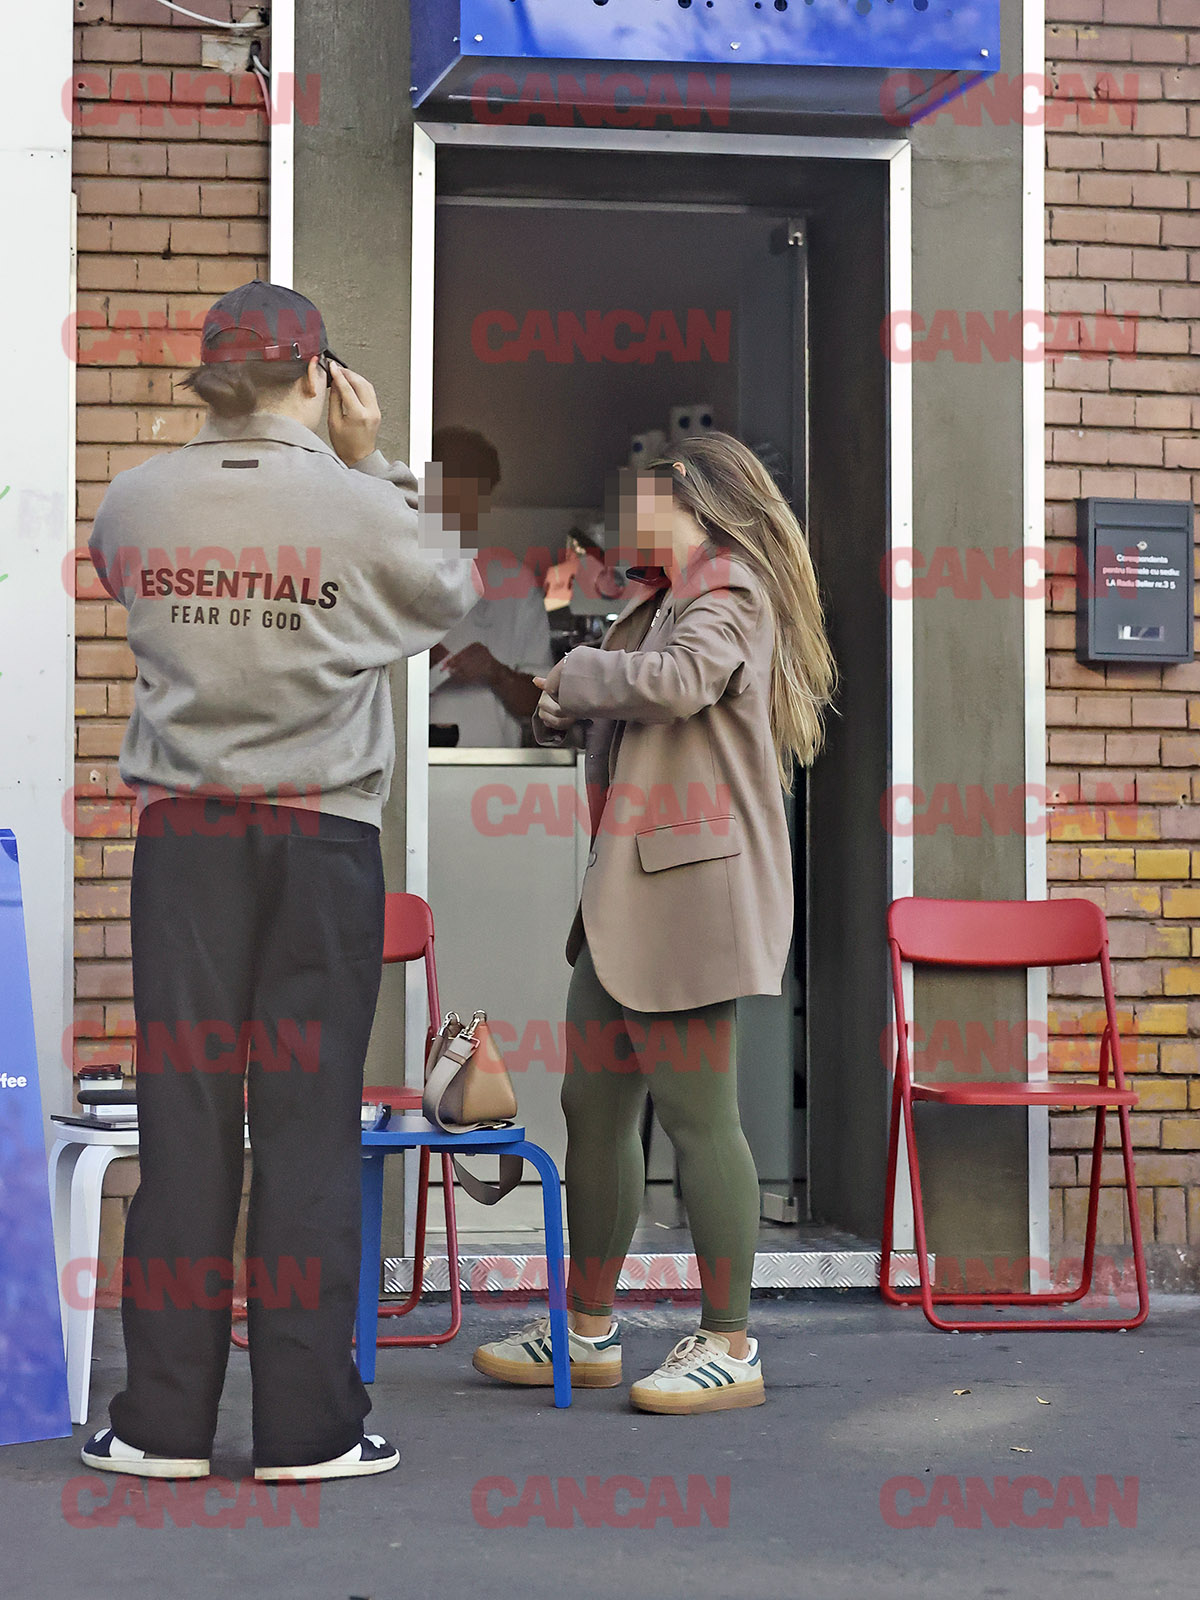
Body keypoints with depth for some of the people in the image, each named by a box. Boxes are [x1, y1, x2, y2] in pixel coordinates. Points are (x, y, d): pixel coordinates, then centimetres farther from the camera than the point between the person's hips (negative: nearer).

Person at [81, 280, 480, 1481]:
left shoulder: (132, 505, 0)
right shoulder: (358, 507, -8)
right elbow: (451, 596, 10)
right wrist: (370, 460, 12)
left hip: (184, 831, 3)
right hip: (322, 834, -2)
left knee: (184, 1111, 6)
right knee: (309, 1120, 2)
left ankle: (165, 1419, 10)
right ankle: (309, 1424, 6)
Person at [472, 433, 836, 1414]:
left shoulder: (729, 590, -7)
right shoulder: (665, 598, 22)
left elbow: (674, 682, -27)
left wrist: (576, 673, -10)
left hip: (691, 888, -10)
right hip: (629, 893, 10)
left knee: (697, 1116, -7)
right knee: (594, 1104, 12)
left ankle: (730, 1348, 1)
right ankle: (587, 1331, 22)